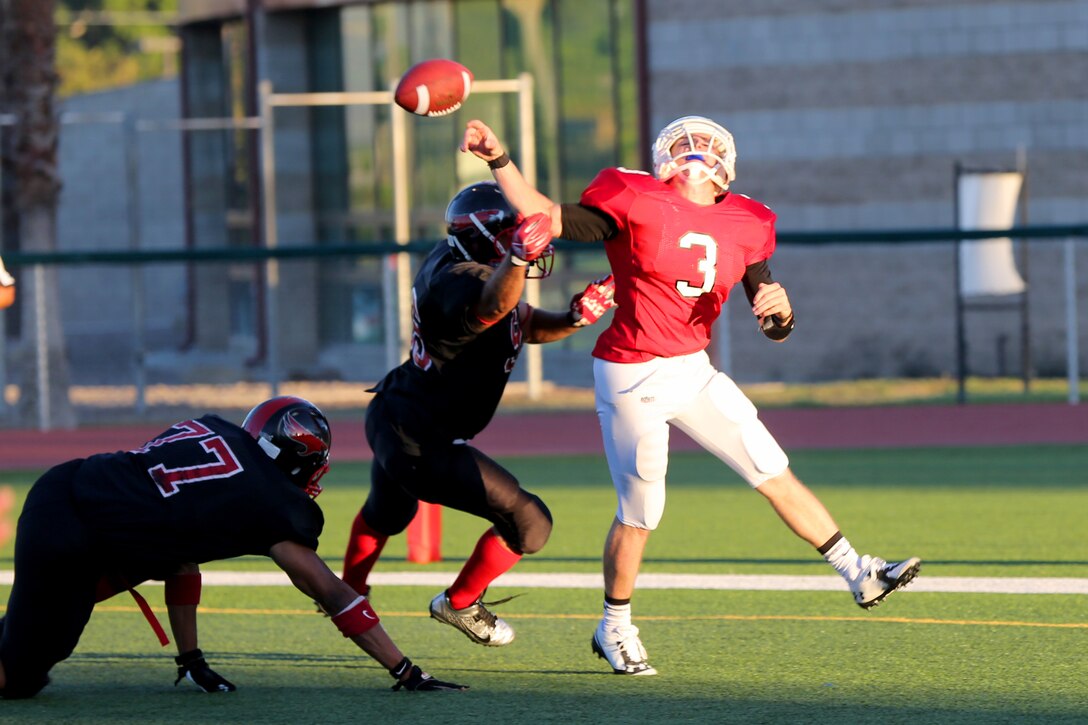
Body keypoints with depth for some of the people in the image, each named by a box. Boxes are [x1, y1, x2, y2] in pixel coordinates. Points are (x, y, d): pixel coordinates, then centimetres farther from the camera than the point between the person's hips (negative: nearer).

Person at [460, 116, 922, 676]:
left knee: (774, 472, 6)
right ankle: (614, 629, 23)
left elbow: (774, 330, 7)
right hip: (632, 378, -5)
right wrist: (499, 161, -19)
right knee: (639, 512, 3)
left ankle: (859, 575, 15)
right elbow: (550, 220, -10)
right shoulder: (636, 202, -11)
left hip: (693, 373, 5)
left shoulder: (745, 226, 3)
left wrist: (779, 309, -17)